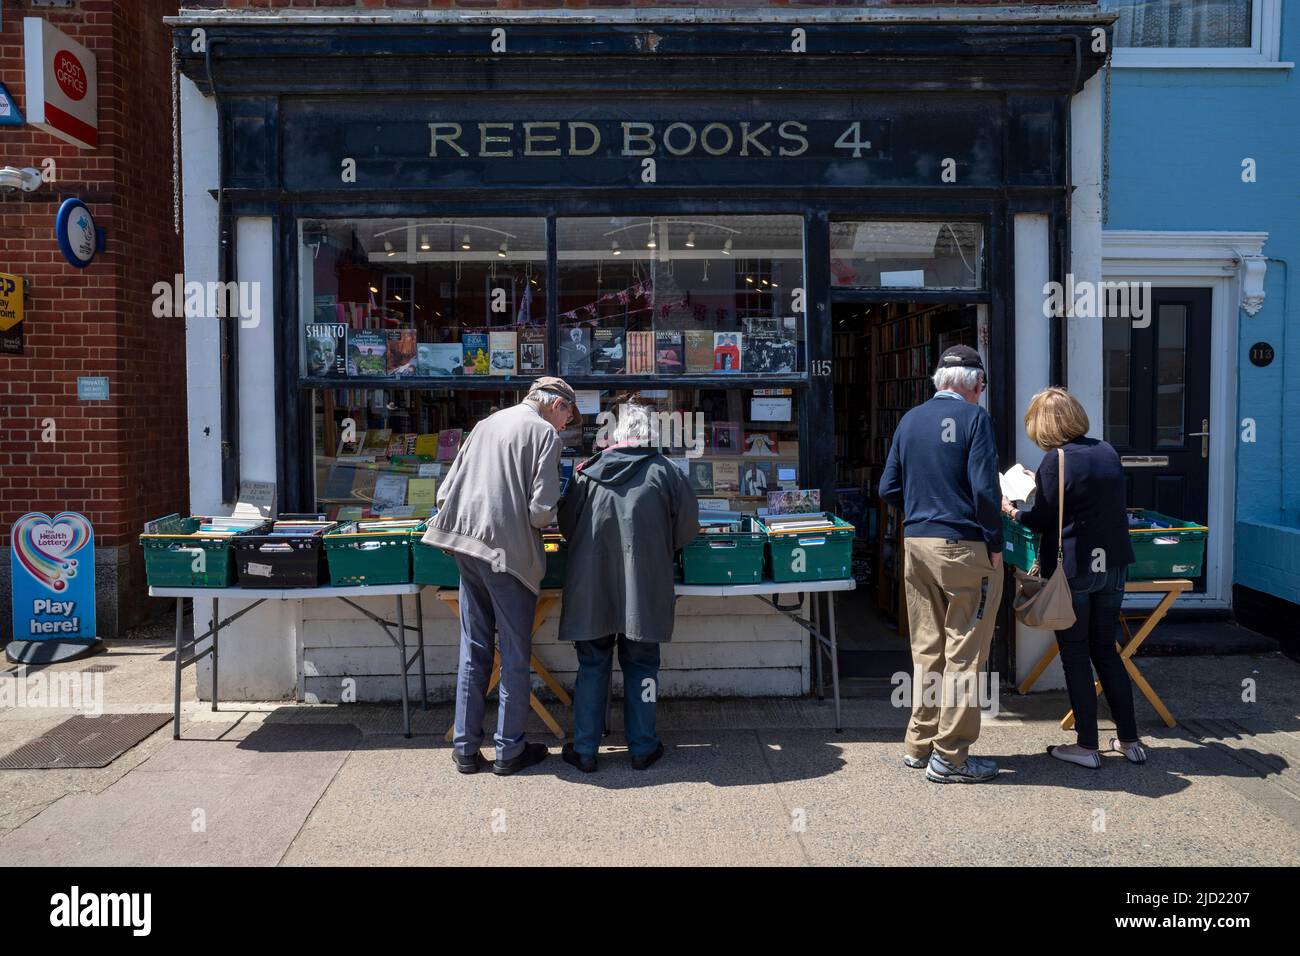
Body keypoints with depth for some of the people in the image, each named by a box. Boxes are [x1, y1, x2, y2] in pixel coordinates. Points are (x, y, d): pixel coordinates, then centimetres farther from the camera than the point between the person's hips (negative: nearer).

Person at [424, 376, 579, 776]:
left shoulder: (486, 423, 15)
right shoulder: (545, 433, -5)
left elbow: (445, 492, 13)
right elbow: (541, 511, -14)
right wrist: (546, 516, 8)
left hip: (466, 549, 6)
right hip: (509, 553, -6)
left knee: (473, 649, 14)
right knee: (515, 653, 7)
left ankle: (466, 748, 21)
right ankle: (509, 750, 15)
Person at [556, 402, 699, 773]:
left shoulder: (588, 472, 2)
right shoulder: (666, 471, -1)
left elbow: (566, 525, 7)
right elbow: (688, 526, 1)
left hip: (591, 587, 1)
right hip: (645, 588, -1)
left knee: (592, 664, 11)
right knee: (640, 664, 11)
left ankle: (585, 750, 17)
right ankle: (642, 748, 19)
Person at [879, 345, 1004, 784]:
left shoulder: (910, 419, 10)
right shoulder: (974, 416, -8)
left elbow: (889, 488, 10)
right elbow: (985, 487, -15)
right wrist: (994, 543, -7)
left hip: (916, 545, 6)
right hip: (964, 547, -6)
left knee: (926, 649, 15)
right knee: (963, 654, 2)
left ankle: (919, 744, 23)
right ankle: (950, 757, 7)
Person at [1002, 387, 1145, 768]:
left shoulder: (1055, 461, -15)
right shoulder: (1107, 452, 6)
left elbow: (1041, 521, -11)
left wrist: (1011, 510, 9)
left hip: (1073, 568, -6)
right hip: (1112, 565, 7)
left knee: (1075, 655, 4)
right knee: (1106, 650, 17)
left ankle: (1087, 745, 10)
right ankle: (1129, 740, 20)